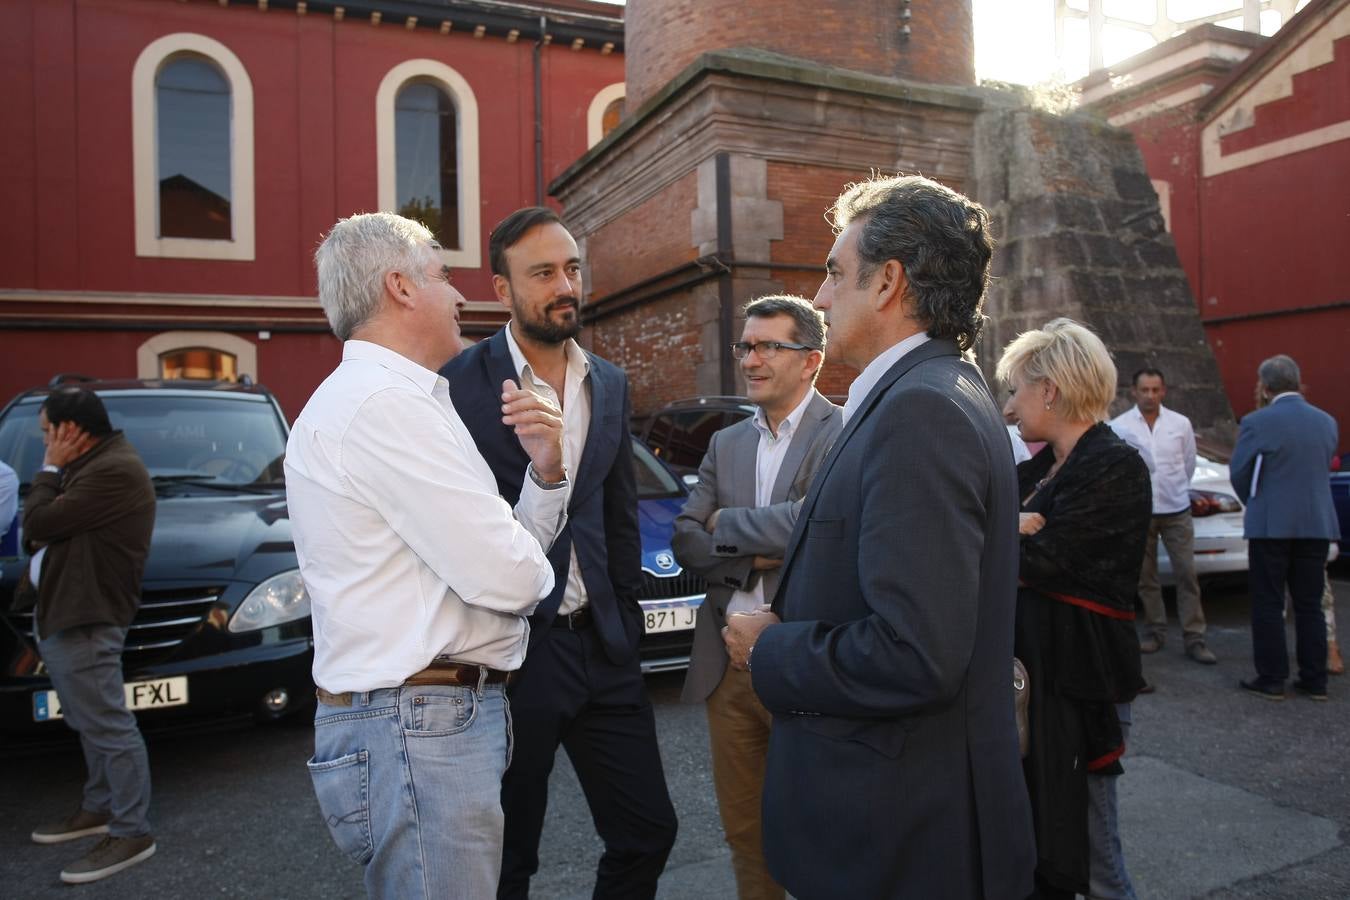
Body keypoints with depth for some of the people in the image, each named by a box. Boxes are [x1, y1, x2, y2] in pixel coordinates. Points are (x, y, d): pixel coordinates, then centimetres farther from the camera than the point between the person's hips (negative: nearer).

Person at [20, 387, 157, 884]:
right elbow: (42, 530, 21)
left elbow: (37, 524, -19)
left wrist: (50, 468, -7)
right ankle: (100, 807, 34)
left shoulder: (113, 471, -21)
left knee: (109, 727, -5)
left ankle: (131, 833, 3)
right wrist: (56, 470, 5)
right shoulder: (94, 465, 16)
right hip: (62, 615, 11)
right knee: (93, 723, 20)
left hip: (85, 619, -11)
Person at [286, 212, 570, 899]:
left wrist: (545, 469, -2)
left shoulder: (390, 398, 15)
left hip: (434, 720, 11)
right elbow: (509, 576, -23)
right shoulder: (382, 403, -18)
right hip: (419, 734, -11)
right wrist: (530, 567, 0)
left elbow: (484, 548, 14)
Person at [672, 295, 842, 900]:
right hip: (727, 663, 6)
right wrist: (759, 553, -14)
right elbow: (684, 540, 3)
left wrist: (727, 523, -9)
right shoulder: (725, 443, 12)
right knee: (744, 831, 18)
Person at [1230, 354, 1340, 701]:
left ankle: (1271, 679, 8)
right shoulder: (1327, 422, 6)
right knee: (1310, 604, 12)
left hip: (1271, 525, -5)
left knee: (1268, 605, 3)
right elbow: (1323, 467, 12)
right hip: (1318, 524, 5)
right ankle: (1314, 680, 17)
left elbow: (1239, 473, -4)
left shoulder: (1256, 422, -11)